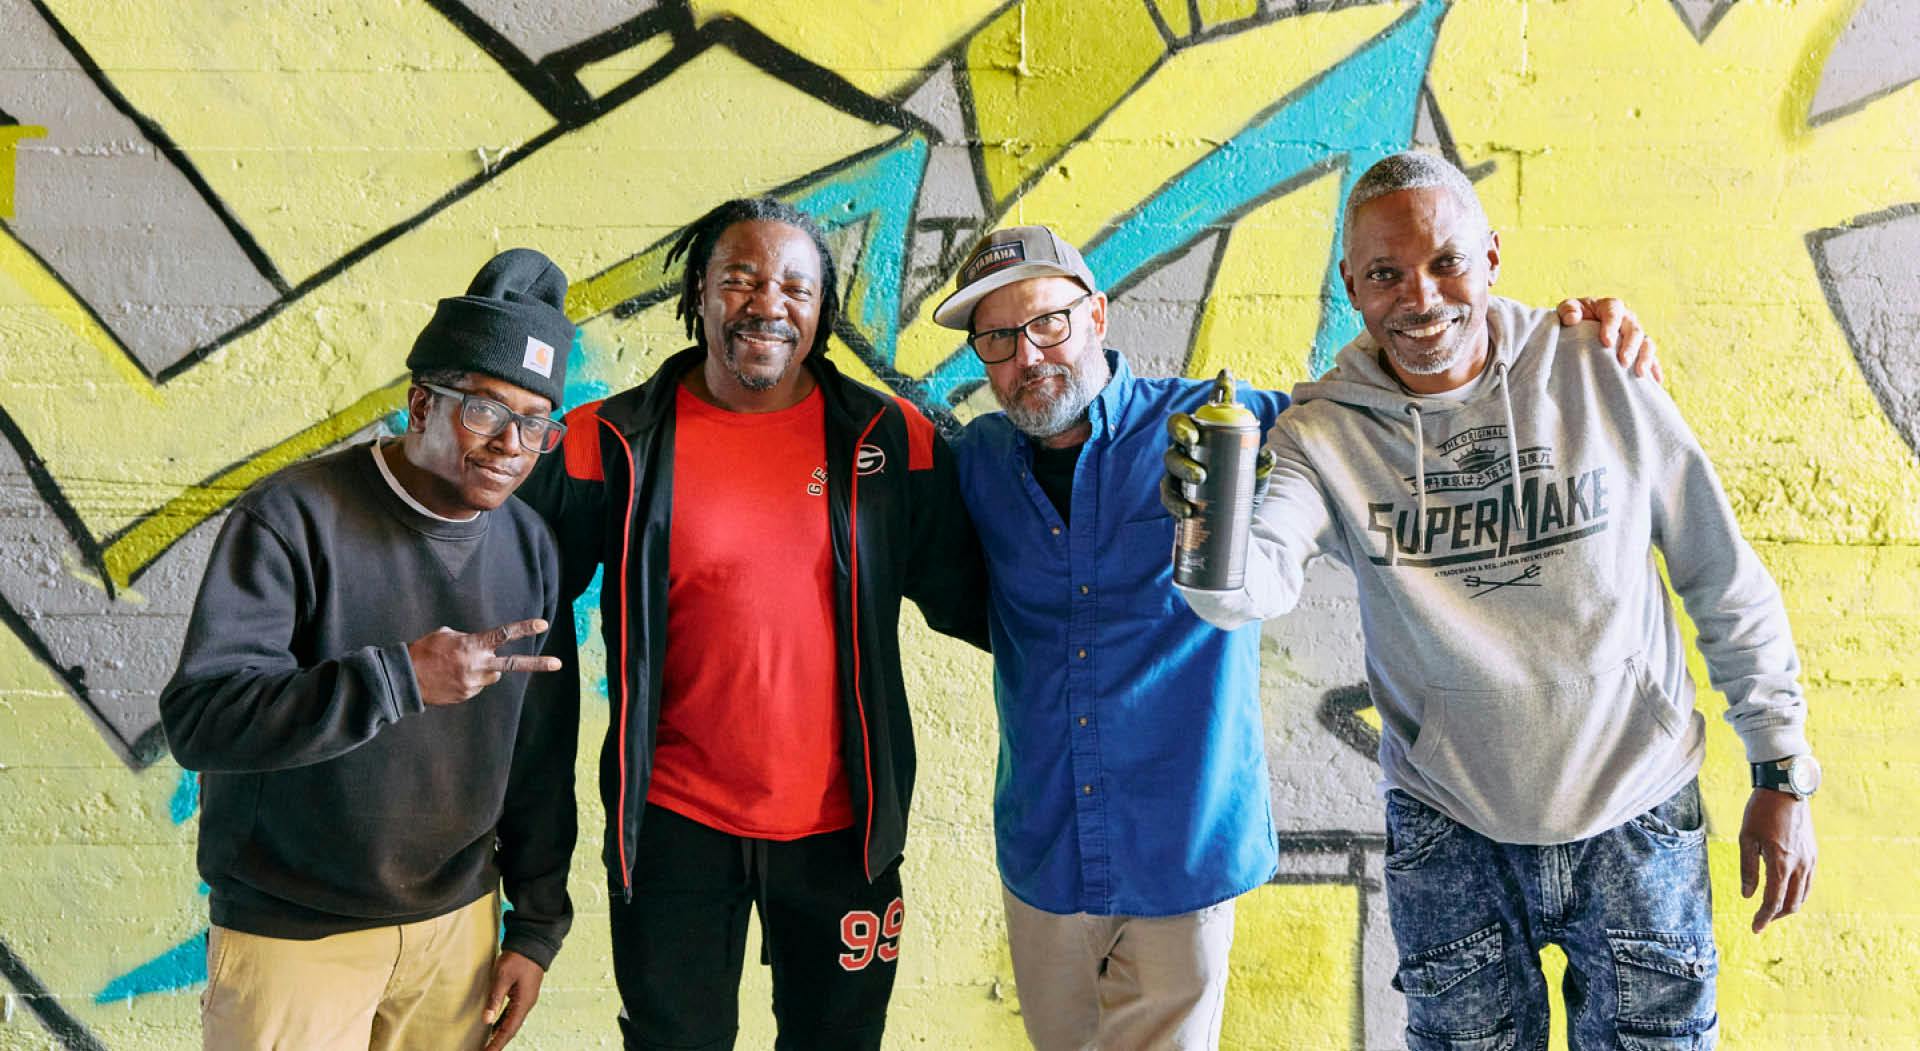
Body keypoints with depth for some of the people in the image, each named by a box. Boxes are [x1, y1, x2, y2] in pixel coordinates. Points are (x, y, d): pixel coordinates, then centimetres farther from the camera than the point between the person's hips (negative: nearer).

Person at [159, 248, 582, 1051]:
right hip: (292, 936, -4)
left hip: (458, 920, 4)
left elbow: (540, 757, 6)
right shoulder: (292, 518, -15)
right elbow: (198, 717, -24)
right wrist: (398, 678, -34)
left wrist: (537, 925, 8)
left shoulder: (529, 547, 0)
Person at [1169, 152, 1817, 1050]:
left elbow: (1725, 582, -1)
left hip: (1635, 813, 0)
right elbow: (1249, 593, -28)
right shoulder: (1327, 429, -10)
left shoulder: (1600, 377, -10)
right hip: (1447, 827, 0)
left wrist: (1783, 775, 1)